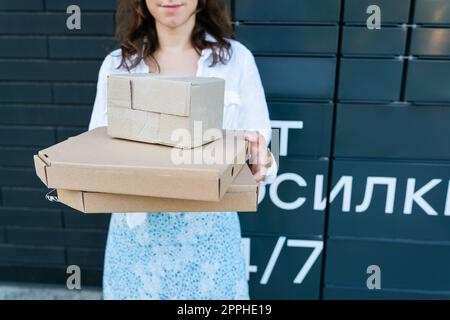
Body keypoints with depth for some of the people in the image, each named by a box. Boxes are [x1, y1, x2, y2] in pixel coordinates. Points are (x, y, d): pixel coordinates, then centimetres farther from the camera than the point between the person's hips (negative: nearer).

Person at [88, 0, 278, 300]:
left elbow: (257, 153, -2)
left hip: (208, 235, -1)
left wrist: (262, 164, -24)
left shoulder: (237, 58, -3)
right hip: (138, 233, 2)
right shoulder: (116, 64, 1)